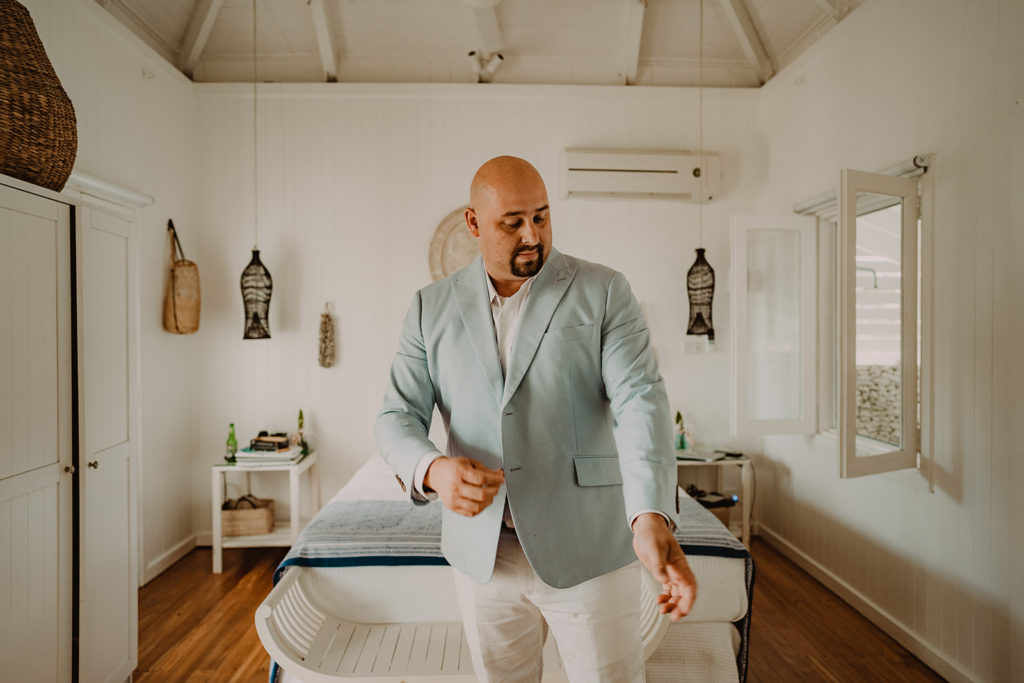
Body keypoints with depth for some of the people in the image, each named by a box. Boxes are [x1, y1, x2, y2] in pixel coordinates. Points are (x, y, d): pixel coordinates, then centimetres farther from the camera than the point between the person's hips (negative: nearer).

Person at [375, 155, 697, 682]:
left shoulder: (604, 292, -5)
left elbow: (640, 400, -16)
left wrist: (652, 517, -31)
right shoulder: (432, 308, 2)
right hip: (481, 553, 3)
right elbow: (397, 416, -1)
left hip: (588, 549, -2)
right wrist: (432, 470, -24)